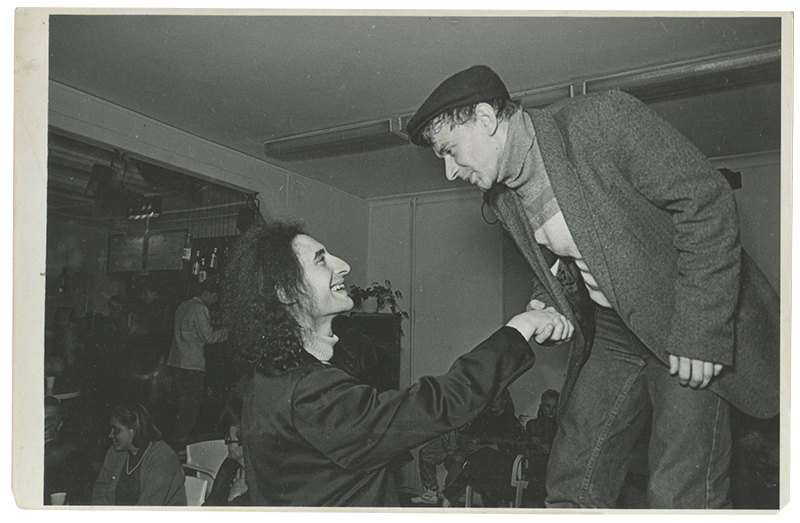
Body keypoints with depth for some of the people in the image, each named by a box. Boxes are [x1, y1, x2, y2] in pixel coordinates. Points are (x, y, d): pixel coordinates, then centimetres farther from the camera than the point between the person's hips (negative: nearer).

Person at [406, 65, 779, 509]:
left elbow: (707, 203, -19)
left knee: (680, 498, -10)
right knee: (572, 487, 4)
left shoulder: (604, 121, -20)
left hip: (693, 325, -6)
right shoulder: (501, 198, 2)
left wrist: (699, 333, -21)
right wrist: (546, 303, -3)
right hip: (608, 331, 6)